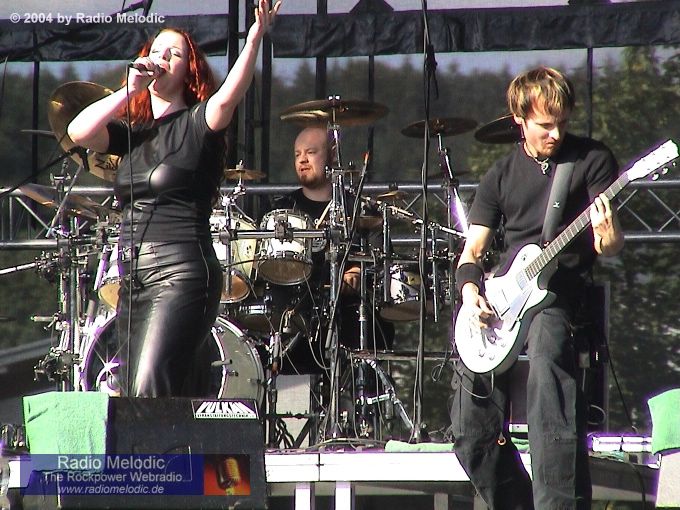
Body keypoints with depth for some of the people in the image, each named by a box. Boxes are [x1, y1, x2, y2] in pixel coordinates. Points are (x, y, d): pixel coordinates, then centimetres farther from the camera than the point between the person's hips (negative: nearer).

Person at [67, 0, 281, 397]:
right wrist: (130, 90, 1)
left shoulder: (196, 124, 1)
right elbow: (79, 132, 2)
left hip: (182, 276, -7)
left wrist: (255, 40, -32)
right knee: (132, 399, 3)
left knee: (149, 396, -20)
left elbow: (228, 97, -20)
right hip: (133, 279, 7)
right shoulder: (132, 132, 18)